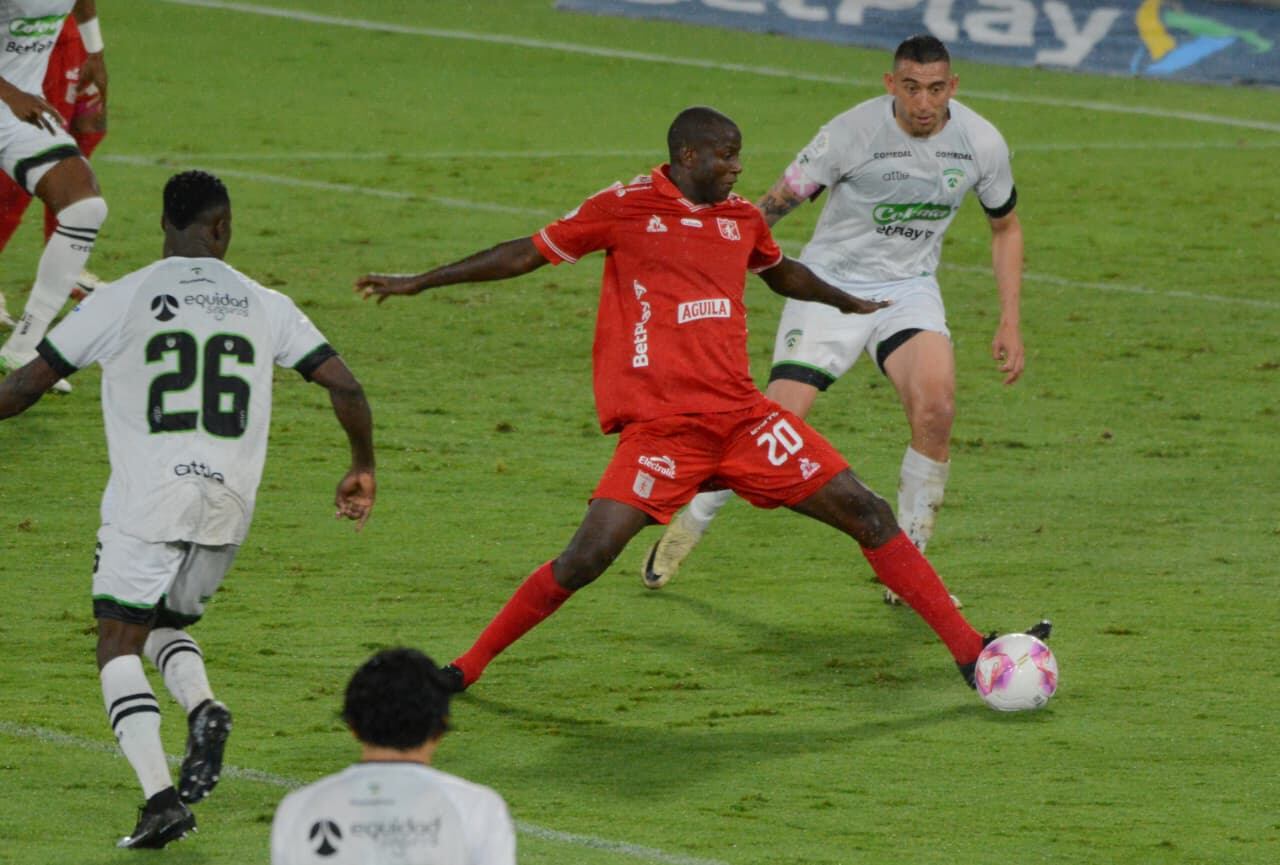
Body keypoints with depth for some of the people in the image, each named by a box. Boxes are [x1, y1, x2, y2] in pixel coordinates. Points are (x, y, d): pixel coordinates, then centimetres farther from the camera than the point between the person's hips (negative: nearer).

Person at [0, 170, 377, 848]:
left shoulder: (121, 300, -1)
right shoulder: (264, 306, 6)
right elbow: (344, 386, 4)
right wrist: (363, 469, 20)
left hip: (146, 500, -4)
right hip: (228, 500, 4)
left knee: (119, 645, 3)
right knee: (166, 624, 24)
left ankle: (160, 794, -15)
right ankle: (202, 709, -7)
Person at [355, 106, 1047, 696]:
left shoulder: (741, 218, 12)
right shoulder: (625, 208, -2)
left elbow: (781, 273, 35)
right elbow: (524, 255, 7)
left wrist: (851, 304, 51)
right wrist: (417, 282, 10)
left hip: (743, 417, 5)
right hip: (659, 425, -5)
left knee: (866, 513, -1)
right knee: (587, 557, -18)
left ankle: (970, 653, 5)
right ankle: (469, 666, 0)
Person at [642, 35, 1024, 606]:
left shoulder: (981, 143, -7)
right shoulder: (852, 132, -19)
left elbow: (1006, 227, 10)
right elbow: (777, 202, -9)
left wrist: (1009, 324, 4)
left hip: (909, 289, 3)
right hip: (830, 284, -2)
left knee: (935, 407, -25)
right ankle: (686, 525, 13)